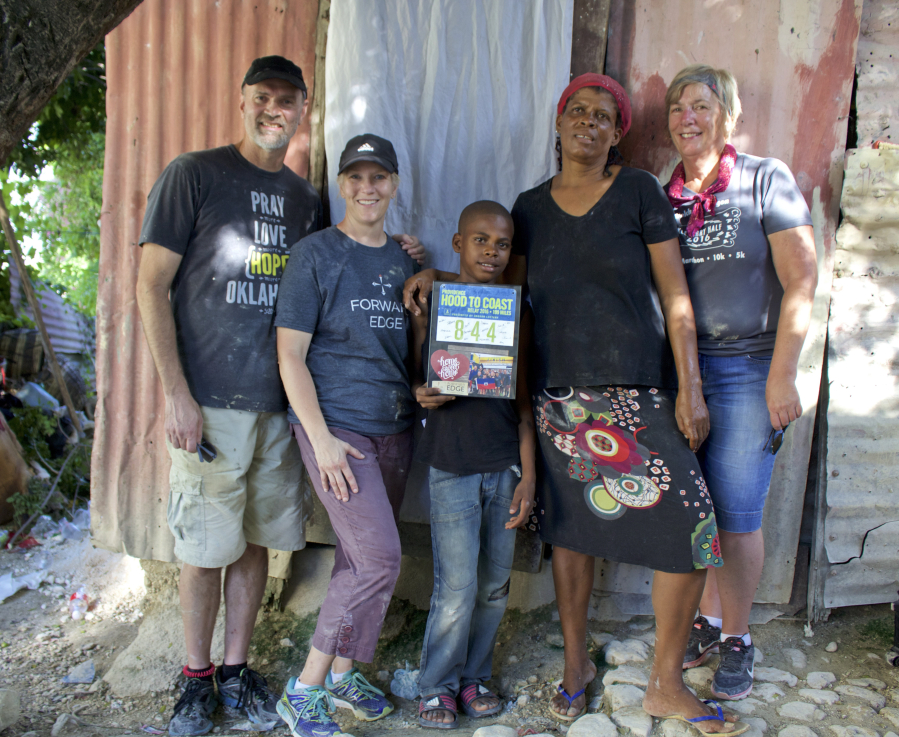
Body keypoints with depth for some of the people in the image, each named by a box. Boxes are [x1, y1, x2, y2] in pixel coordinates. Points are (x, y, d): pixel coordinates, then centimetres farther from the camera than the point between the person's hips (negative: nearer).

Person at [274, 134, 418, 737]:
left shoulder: (405, 261, 13)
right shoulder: (316, 254, -4)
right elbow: (290, 353, -8)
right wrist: (321, 439, -15)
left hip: (394, 427, 6)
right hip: (337, 425, -6)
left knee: (361, 558, 12)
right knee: (380, 558, -11)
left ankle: (343, 673, 30)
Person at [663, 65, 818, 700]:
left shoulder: (767, 180, -2)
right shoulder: (664, 198, 9)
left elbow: (801, 281, -7)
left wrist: (782, 376, -12)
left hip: (747, 371, -4)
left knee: (737, 514, 1)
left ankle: (737, 640, 20)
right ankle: (709, 620, 28)